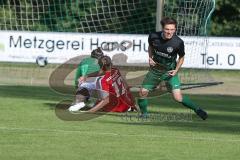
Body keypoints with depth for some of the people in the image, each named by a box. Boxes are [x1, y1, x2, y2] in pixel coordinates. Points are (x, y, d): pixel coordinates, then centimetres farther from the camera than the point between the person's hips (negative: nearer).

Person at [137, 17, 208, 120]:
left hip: (170, 71, -3)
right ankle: (144, 114, 25)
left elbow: (181, 57, -4)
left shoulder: (178, 43, -23)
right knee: (143, 92, 0)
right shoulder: (153, 36, -17)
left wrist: (176, 70, -17)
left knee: (178, 97, -15)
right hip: (155, 69, 3)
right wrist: (150, 58, -8)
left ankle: (197, 109, 6)